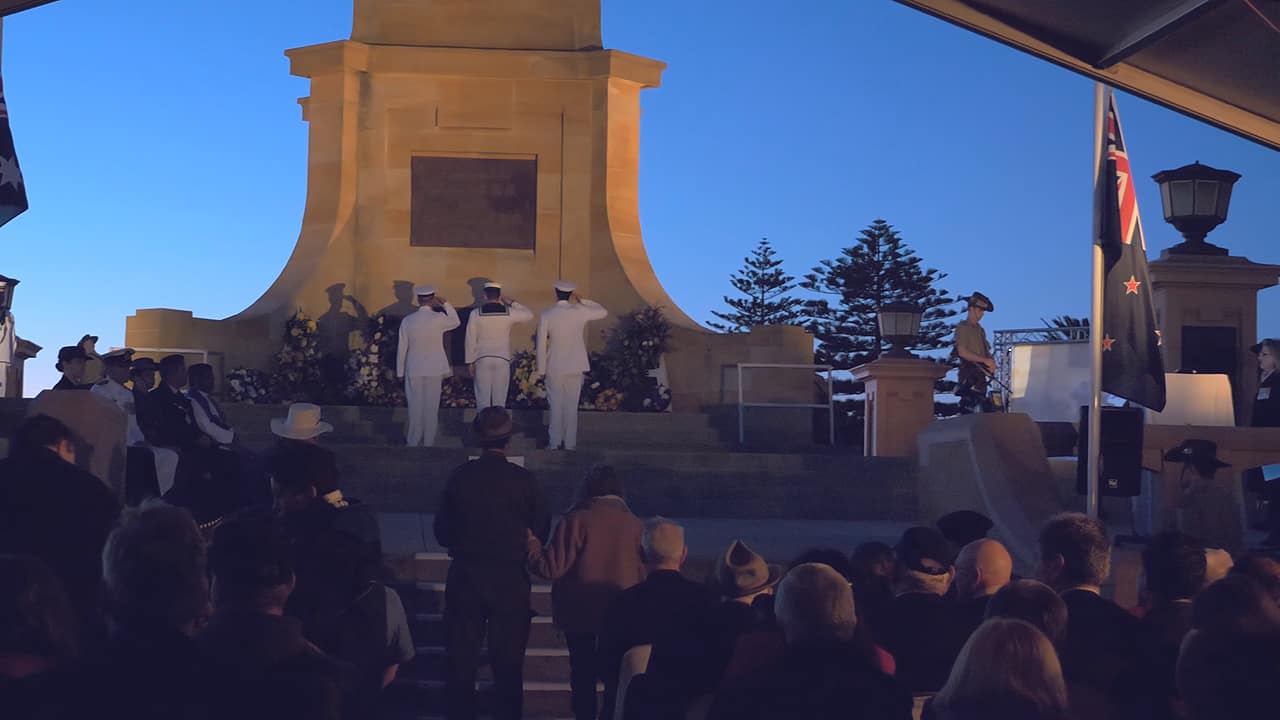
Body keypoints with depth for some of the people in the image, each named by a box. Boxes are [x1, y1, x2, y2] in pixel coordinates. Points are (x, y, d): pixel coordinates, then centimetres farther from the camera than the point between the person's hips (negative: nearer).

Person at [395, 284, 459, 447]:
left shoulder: (407, 321, -6)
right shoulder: (439, 318, -10)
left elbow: (402, 348, -1)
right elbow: (455, 322, 12)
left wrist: (400, 371, 8)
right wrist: (445, 304, 13)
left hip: (414, 370, 1)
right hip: (434, 369, -1)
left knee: (415, 405, 8)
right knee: (431, 406, 6)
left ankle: (413, 441, 13)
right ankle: (429, 442, 10)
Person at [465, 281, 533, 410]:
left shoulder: (476, 314, -6)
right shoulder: (509, 313, -5)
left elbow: (470, 340, -3)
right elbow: (529, 315, 13)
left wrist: (471, 362, 5)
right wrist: (512, 302, 16)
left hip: (482, 360, -1)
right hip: (502, 360, 1)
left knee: (483, 398, 4)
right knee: (500, 399, 5)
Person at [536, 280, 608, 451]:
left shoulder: (546, 315, -10)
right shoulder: (580, 312, -8)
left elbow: (541, 343, -7)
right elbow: (603, 312, 9)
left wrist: (541, 369, 2)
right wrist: (581, 301, 6)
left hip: (554, 367, -1)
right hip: (575, 366, 1)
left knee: (555, 405, 8)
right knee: (571, 405, 7)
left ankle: (554, 441, 11)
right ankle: (570, 442, 10)